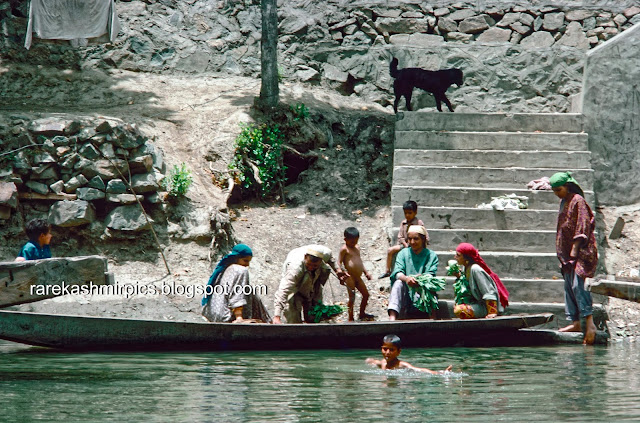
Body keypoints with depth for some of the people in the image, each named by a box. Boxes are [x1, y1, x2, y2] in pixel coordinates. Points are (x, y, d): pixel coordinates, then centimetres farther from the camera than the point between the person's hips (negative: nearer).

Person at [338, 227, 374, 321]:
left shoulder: (357, 248, 16)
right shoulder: (344, 249, -8)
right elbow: (339, 262, -11)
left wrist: (366, 272, 22)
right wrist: (344, 272, -24)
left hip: (358, 277, 8)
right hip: (350, 277, -8)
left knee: (366, 294, 15)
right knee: (352, 297, -5)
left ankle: (362, 314, 32)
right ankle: (350, 318, 4)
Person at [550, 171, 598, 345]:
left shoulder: (578, 201, -9)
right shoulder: (564, 202, 17)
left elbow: (583, 226, -15)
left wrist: (575, 248, -18)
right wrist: (563, 253, 17)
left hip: (580, 252, -9)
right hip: (567, 252, 9)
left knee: (577, 285, -19)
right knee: (569, 286, 7)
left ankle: (589, 322, -24)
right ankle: (575, 322, 9)